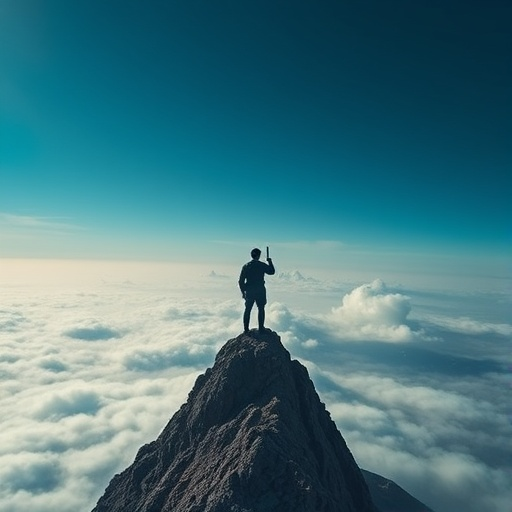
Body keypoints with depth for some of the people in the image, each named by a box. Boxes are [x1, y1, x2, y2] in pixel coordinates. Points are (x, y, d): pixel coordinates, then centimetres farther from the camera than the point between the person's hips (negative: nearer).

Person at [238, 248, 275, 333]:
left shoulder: (246, 266, 0)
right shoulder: (262, 265, -8)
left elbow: (241, 281, 0)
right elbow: (272, 272, 5)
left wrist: (243, 292, 9)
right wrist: (270, 262, 17)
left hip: (249, 291, 2)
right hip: (260, 291, -2)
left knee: (247, 309, 10)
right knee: (261, 309, 10)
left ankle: (246, 328, 12)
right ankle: (261, 327, 11)